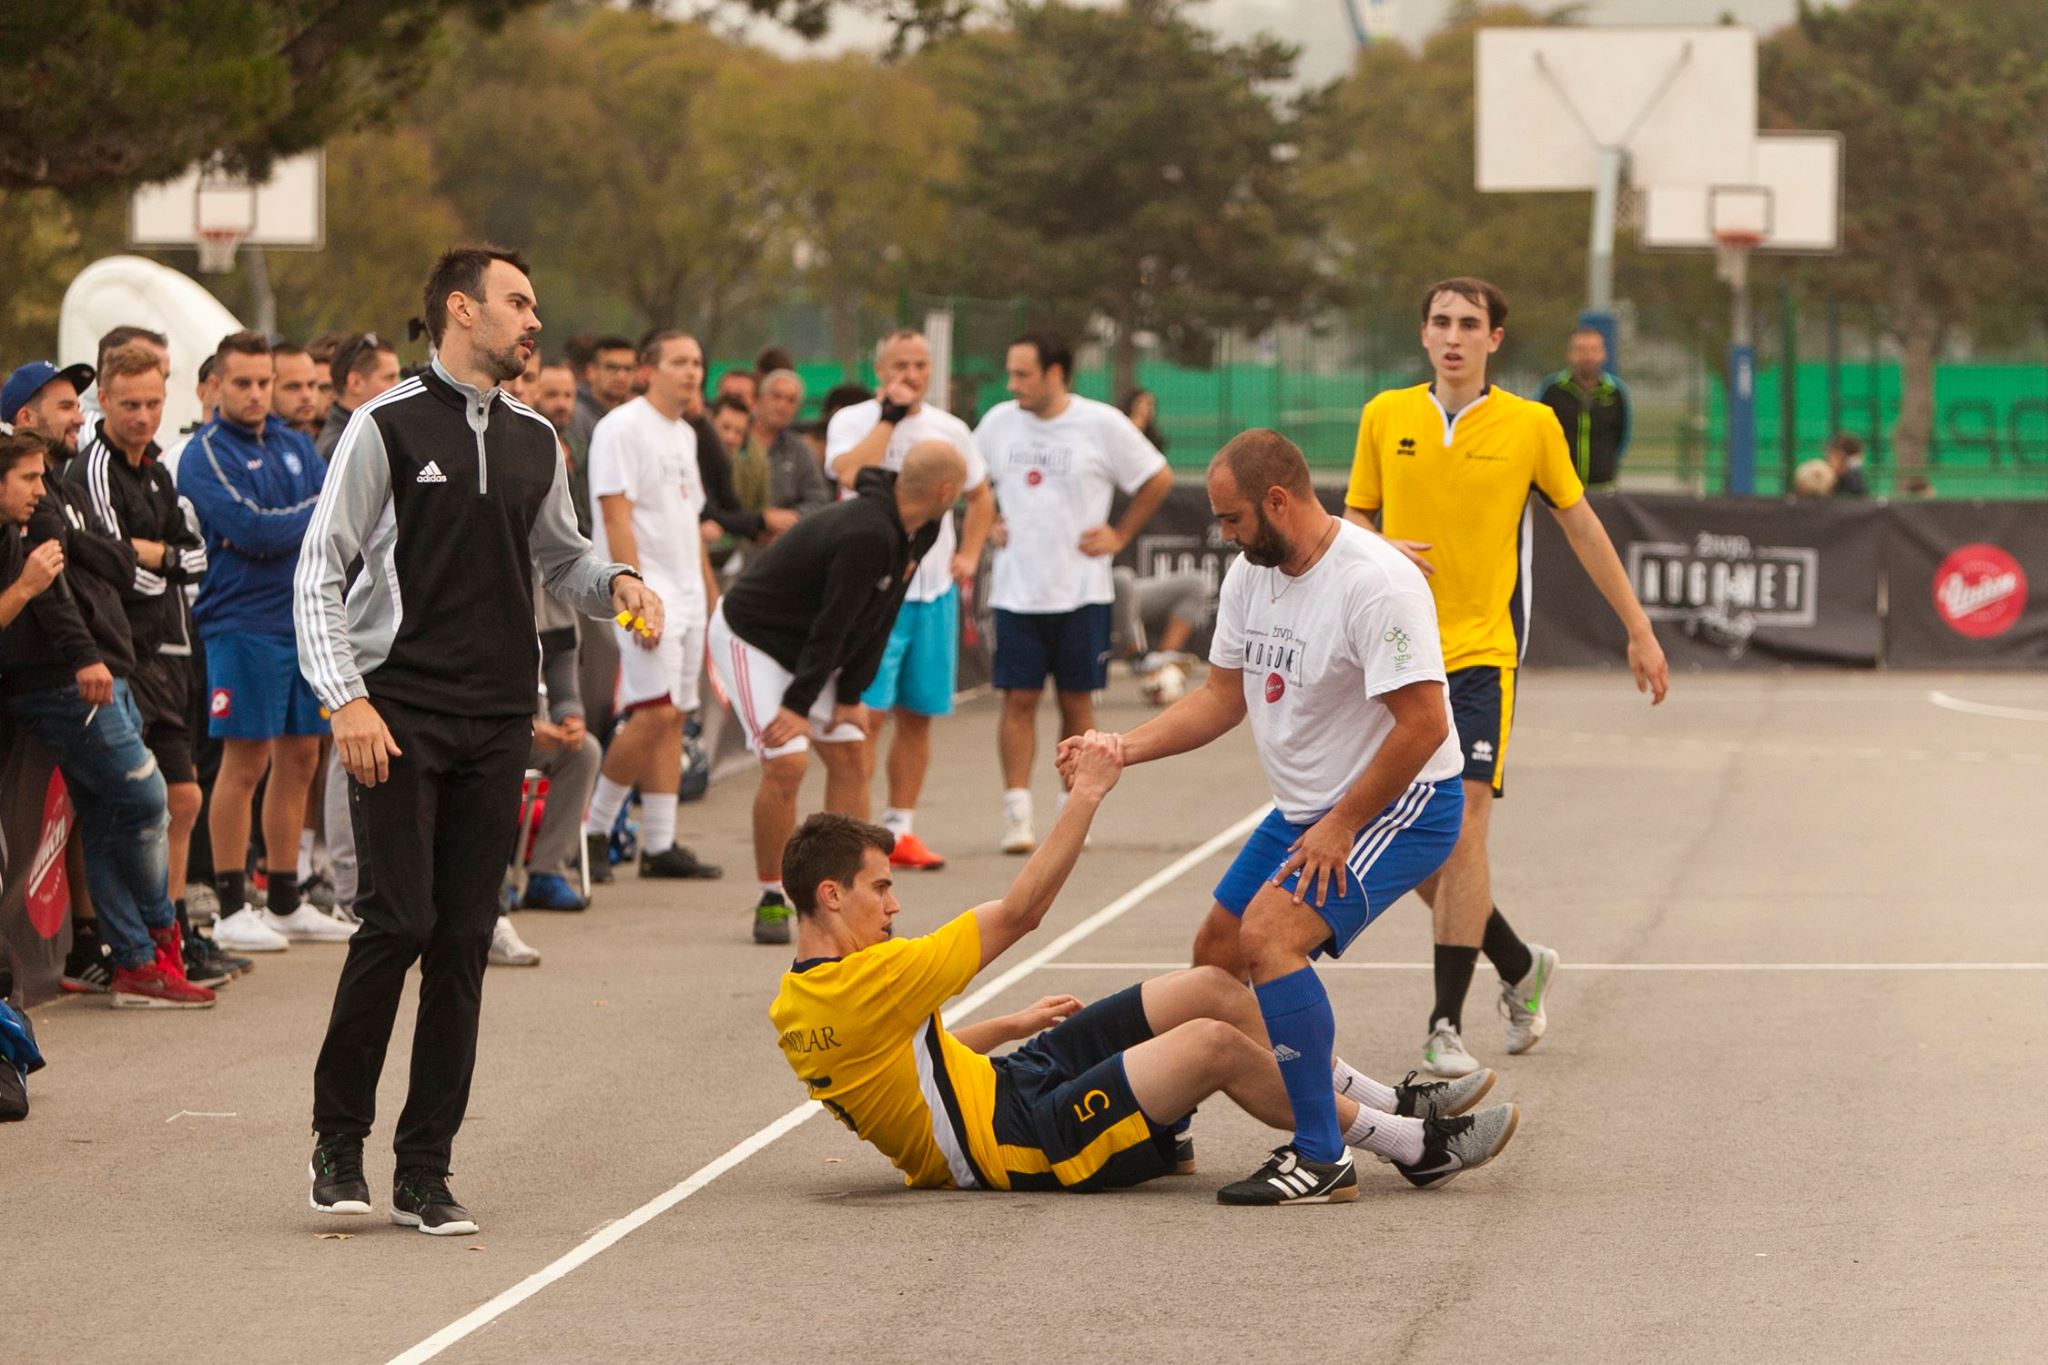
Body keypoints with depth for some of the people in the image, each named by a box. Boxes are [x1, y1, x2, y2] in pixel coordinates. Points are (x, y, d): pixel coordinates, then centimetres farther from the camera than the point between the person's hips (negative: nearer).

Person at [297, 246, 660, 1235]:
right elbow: (319, 570, -4)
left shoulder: (536, 440, 14)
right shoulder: (389, 427, -3)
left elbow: (559, 558, 26)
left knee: (465, 941, 2)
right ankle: (337, 1141, 3)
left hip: (498, 719, 5)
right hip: (400, 713, -5)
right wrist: (346, 698, -13)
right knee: (399, 922, -13)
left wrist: (616, 582, 4)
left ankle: (424, 1172, 6)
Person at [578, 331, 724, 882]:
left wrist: (712, 596, 20)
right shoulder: (623, 428, -10)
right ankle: (593, 825, -4)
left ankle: (660, 845, 7)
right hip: (644, 590, -9)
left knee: (673, 716, 6)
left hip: (686, 592, 9)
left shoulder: (684, 435, 18)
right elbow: (616, 516, -16)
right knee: (655, 711, -16)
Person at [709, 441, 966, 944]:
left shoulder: (918, 534, -3)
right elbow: (832, 626, -27)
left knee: (849, 756, 5)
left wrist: (851, 696, 0)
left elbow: (880, 619, 2)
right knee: (786, 764, -18)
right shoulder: (867, 535, -33)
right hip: (751, 638, -10)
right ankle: (772, 901, -6)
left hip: (806, 649, 10)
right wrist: (798, 707, -22)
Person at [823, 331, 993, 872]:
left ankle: (900, 828, 15)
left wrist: (970, 554, 11)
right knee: (866, 712, -10)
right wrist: (890, 416, -19)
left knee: (917, 715, 8)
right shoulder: (852, 421, -4)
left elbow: (980, 496, 24)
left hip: (934, 585, 5)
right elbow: (852, 473, -25)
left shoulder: (949, 429, 10)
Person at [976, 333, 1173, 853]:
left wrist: (1119, 536, 0)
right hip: (1017, 590, 2)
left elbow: (1158, 479, 4)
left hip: (1081, 592, -2)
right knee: (1019, 699, -4)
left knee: (1077, 700, 4)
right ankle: (1017, 814, -3)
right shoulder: (999, 422, 4)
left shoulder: (1102, 425, -6)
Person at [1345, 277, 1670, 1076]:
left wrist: (1638, 630, 12)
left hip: (1482, 653, -3)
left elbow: (1582, 527, 10)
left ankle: (1447, 1025, -13)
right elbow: (1353, 519, 15)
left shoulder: (1529, 425, 0)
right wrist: (1381, 552, -9)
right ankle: (1519, 966, 29)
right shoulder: (1385, 417, 6)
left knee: (1461, 833, -15)